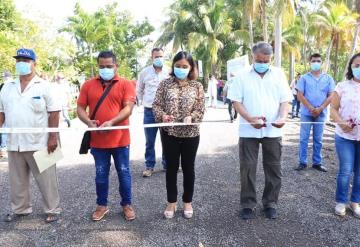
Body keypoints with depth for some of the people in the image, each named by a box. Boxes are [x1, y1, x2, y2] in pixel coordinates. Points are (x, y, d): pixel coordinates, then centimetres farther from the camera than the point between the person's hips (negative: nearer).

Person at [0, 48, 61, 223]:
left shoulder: (43, 86, -3)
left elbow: (54, 113, -7)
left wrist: (53, 137, -11)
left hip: (39, 143, -5)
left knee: (46, 179, 3)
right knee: (17, 180, 15)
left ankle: (52, 210, 16)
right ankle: (20, 209, 31)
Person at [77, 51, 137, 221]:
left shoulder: (126, 84, -1)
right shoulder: (88, 85, 6)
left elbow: (128, 108, -11)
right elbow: (80, 108, 5)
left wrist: (111, 122, -25)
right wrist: (89, 122, -16)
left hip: (120, 139, -2)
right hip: (97, 139, 2)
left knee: (124, 172, 9)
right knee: (101, 174, 12)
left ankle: (126, 204, 26)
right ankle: (102, 205, 29)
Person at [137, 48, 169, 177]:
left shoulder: (169, 72, -2)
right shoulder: (145, 72, 1)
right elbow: (139, 90, 14)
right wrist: (145, 101, 10)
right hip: (149, 112, 0)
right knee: (150, 141, 7)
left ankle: (167, 164, 25)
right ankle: (149, 166, 20)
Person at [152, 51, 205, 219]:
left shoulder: (197, 86, 1)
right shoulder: (165, 84, 0)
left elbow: (201, 109, -2)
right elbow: (156, 105, -1)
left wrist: (191, 117, -22)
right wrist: (162, 115, -22)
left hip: (191, 133, 0)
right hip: (169, 133, 0)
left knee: (188, 168, 11)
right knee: (171, 168, 10)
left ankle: (187, 202, 29)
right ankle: (171, 202, 26)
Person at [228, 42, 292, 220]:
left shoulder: (279, 74, 5)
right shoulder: (242, 75, 1)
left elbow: (285, 100, 4)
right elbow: (236, 101, -3)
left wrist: (283, 118, -16)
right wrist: (250, 118, -19)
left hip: (273, 130, 2)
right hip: (248, 131, -1)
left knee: (273, 168, 9)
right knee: (248, 168, 4)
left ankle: (270, 203, 26)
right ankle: (248, 204, 19)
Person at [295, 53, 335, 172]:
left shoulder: (328, 78, 6)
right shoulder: (304, 78, 3)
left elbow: (331, 96, 2)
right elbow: (300, 95, -3)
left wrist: (320, 109, -11)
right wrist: (311, 108, -12)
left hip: (321, 114, 1)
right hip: (306, 113, -1)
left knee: (318, 139, 8)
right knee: (304, 139, 2)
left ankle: (317, 162, 17)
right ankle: (302, 162, 9)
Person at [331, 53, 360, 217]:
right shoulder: (342, 86, 0)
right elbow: (334, 109, -1)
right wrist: (341, 123, -19)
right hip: (345, 136, -2)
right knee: (345, 171, 2)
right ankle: (341, 202, 18)